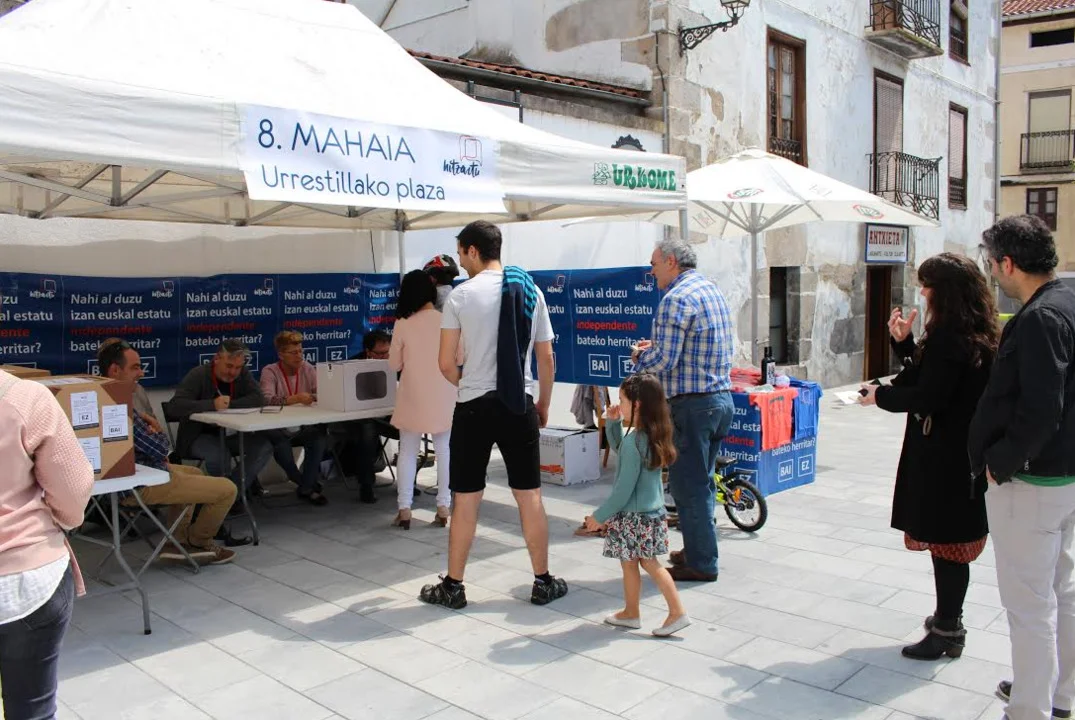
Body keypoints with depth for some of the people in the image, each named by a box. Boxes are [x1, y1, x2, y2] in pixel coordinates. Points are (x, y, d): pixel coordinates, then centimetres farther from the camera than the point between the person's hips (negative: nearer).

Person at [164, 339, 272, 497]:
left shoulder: (243, 374, 0)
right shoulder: (198, 375, -15)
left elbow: (258, 399, -13)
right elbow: (173, 407, -28)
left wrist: (229, 404, -25)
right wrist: (212, 404, -39)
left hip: (230, 435, 5)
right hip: (199, 437, -5)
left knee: (264, 446, -20)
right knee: (220, 454, -36)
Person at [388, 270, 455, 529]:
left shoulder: (402, 324, -9)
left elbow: (394, 364, 0)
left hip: (413, 396, -1)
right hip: (443, 396, 1)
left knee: (407, 452, 10)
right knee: (444, 451, 11)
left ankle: (404, 510, 10)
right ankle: (443, 508, 11)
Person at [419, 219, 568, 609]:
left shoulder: (461, 295, -6)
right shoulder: (531, 291, 5)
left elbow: (446, 363, -6)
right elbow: (546, 358, 6)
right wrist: (543, 406, 17)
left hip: (474, 406, -3)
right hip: (518, 405, 3)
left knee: (465, 498, 5)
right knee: (529, 495, 10)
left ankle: (453, 586, 16)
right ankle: (543, 582, 17)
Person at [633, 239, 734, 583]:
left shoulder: (676, 299, -16)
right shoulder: (712, 290, 15)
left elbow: (663, 361, -21)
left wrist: (640, 357, 0)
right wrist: (656, 346, 14)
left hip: (693, 403, -10)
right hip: (721, 398, 10)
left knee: (687, 485, 1)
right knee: (702, 481, 19)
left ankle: (701, 563, 9)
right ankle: (698, 550, 30)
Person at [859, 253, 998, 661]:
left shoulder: (949, 338, -21)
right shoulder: (976, 336, 11)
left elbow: (927, 398, -24)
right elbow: (926, 374, 14)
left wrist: (881, 396, -10)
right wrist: (903, 342, 5)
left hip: (943, 456, -11)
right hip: (963, 449, 11)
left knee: (945, 541, -1)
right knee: (951, 539, 19)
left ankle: (947, 631, 10)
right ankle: (948, 619, 33)